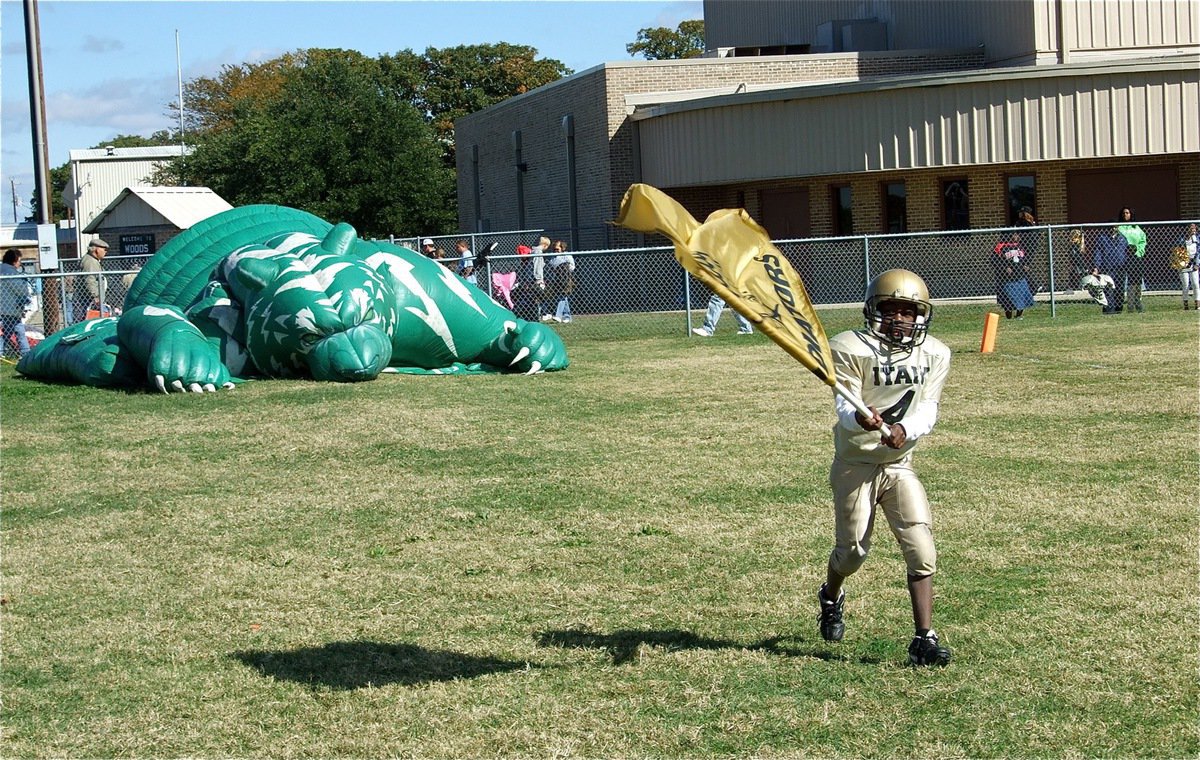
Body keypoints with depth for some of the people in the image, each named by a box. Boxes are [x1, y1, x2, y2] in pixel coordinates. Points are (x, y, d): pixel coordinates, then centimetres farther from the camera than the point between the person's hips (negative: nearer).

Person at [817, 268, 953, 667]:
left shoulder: (935, 354, 1)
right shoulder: (849, 348, -12)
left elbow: (928, 410, -6)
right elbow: (845, 408, -19)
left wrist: (904, 430, -27)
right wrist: (860, 419, -42)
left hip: (900, 465, 3)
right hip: (855, 464, -3)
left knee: (921, 549, -9)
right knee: (853, 548, 4)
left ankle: (924, 639, -3)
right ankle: (831, 597, 39)